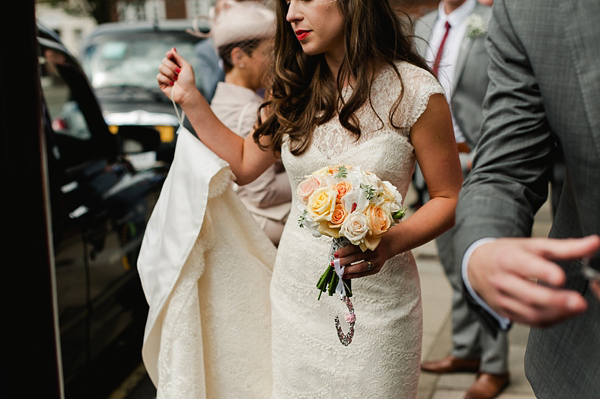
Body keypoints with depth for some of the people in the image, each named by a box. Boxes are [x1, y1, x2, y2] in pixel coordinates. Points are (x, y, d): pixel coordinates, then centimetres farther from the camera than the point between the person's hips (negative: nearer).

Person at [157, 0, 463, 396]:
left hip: (373, 301, -4)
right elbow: (243, 163, 13)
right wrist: (189, 97, 9)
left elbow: (449, 199, -7)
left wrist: (389, 243, -24)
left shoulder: (413, 91, -12)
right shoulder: (295, 88, 3)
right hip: (296, 293, 5)